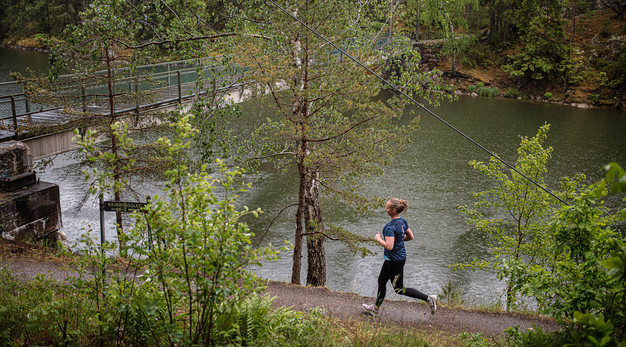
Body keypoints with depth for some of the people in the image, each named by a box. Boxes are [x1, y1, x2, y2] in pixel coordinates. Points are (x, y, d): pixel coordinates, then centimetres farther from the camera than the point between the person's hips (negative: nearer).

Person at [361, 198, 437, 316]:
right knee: (381, 281, 20)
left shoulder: (390, 227, -27)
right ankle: (376, 308, 35)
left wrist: (379, 239, -15)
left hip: (395, 260, -10)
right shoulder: (403, 221, 0)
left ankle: (428, 298, 7)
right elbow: (411, 237, 10)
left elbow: (389, 247, -31)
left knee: (399, 289, 6)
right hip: (400, 256, 10)